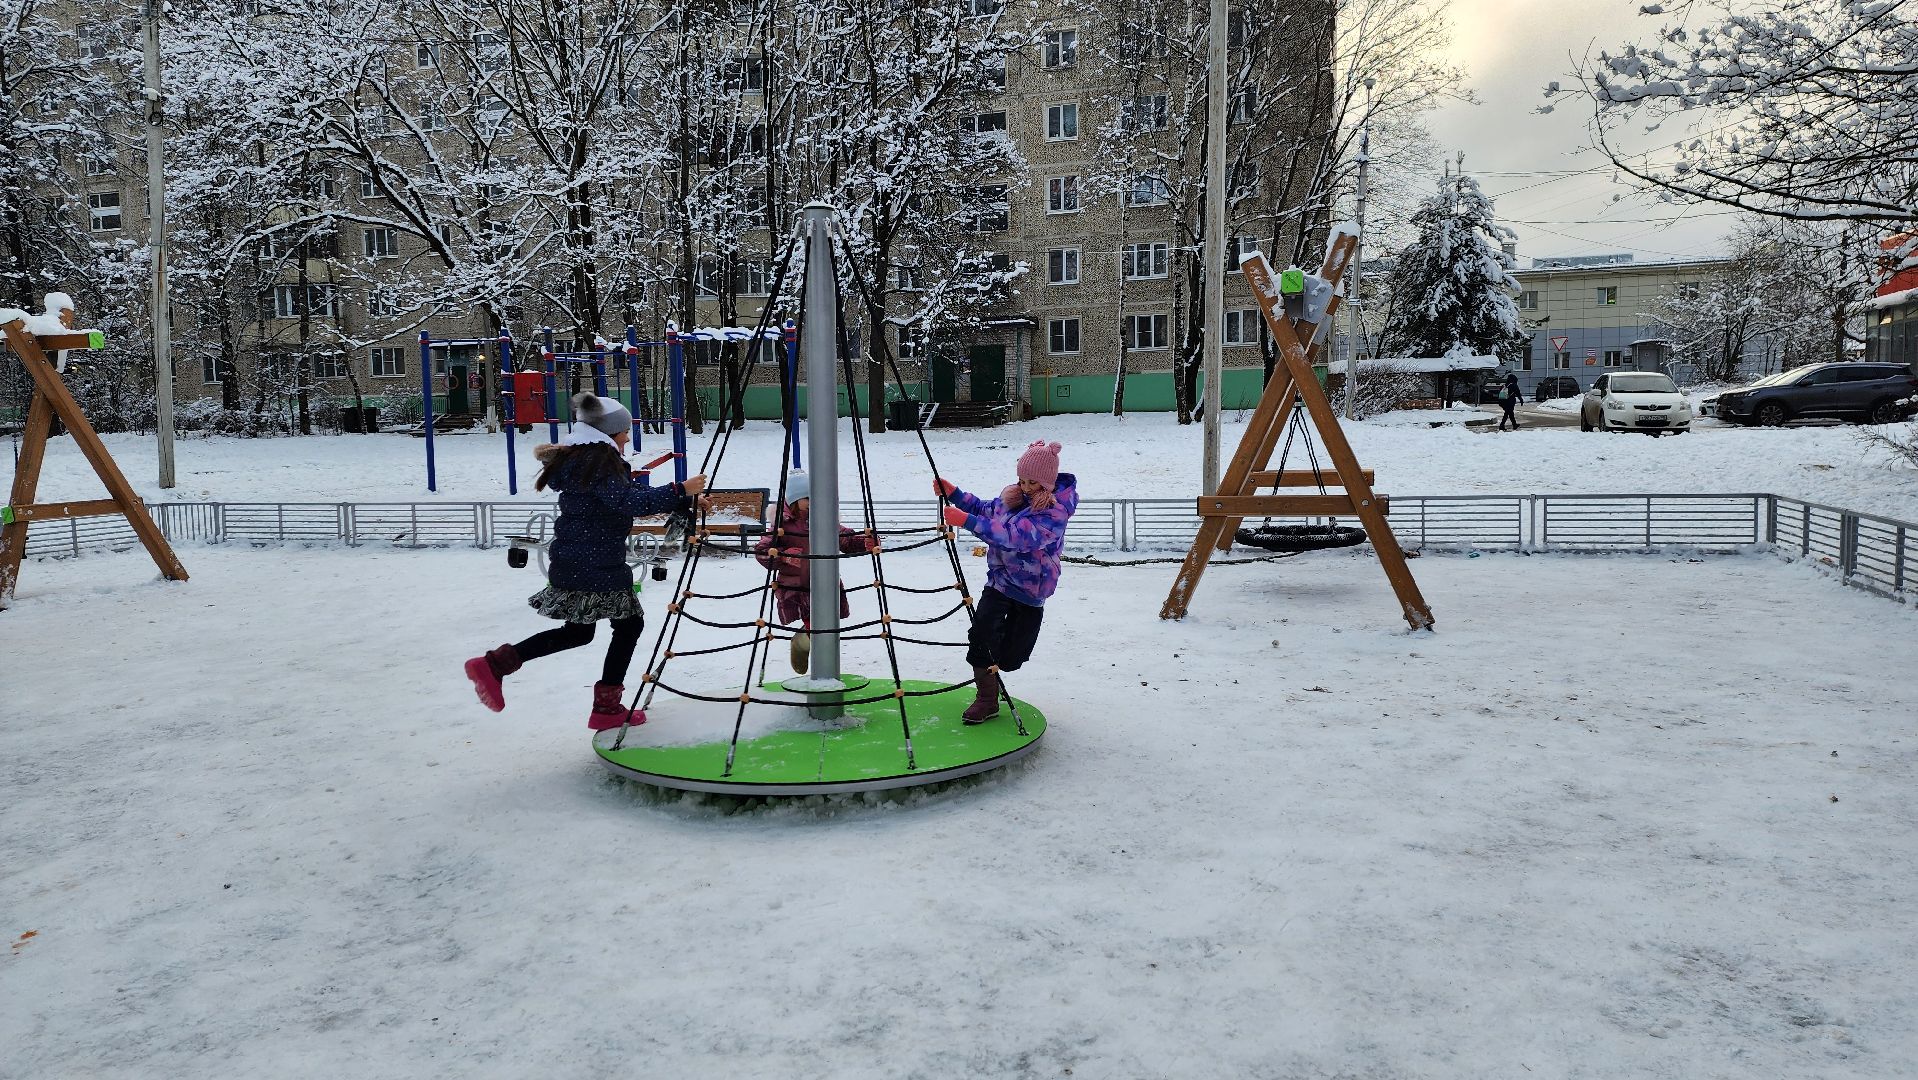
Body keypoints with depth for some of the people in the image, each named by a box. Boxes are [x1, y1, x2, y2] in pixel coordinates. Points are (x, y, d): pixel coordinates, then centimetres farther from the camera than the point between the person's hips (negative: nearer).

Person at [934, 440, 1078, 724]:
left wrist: (967, 521, -36)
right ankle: (986, 698, -10)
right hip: (1000, 580, 4)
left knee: (1012, 653, 6)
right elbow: (986, 510, 22)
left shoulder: (1056, 510, -20)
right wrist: (954, 494, 7)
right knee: (982, 630, -19)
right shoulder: (1013, 495, 2)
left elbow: (1018, 536, -32)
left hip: (1031, 588, -4)